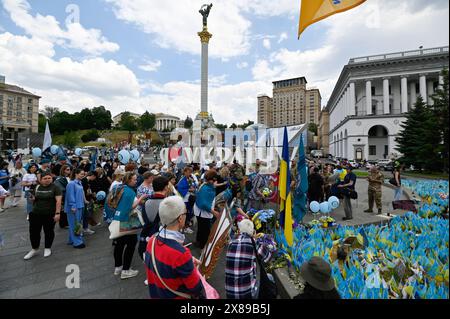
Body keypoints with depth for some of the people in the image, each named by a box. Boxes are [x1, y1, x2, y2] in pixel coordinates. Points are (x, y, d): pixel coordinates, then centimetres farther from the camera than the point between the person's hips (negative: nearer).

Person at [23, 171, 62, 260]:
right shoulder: (37, 187, 7)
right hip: (36, 214, 5)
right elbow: (34, 198, 19)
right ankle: (34, 249, 28)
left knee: (48, 231, 9)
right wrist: (33, 199, -5)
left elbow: (58, 201, -13)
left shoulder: (55, 187, -8)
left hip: (50, 215, -4)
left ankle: (48, 248, 27)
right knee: (34, 231, 9)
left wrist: (57, 213, -19)